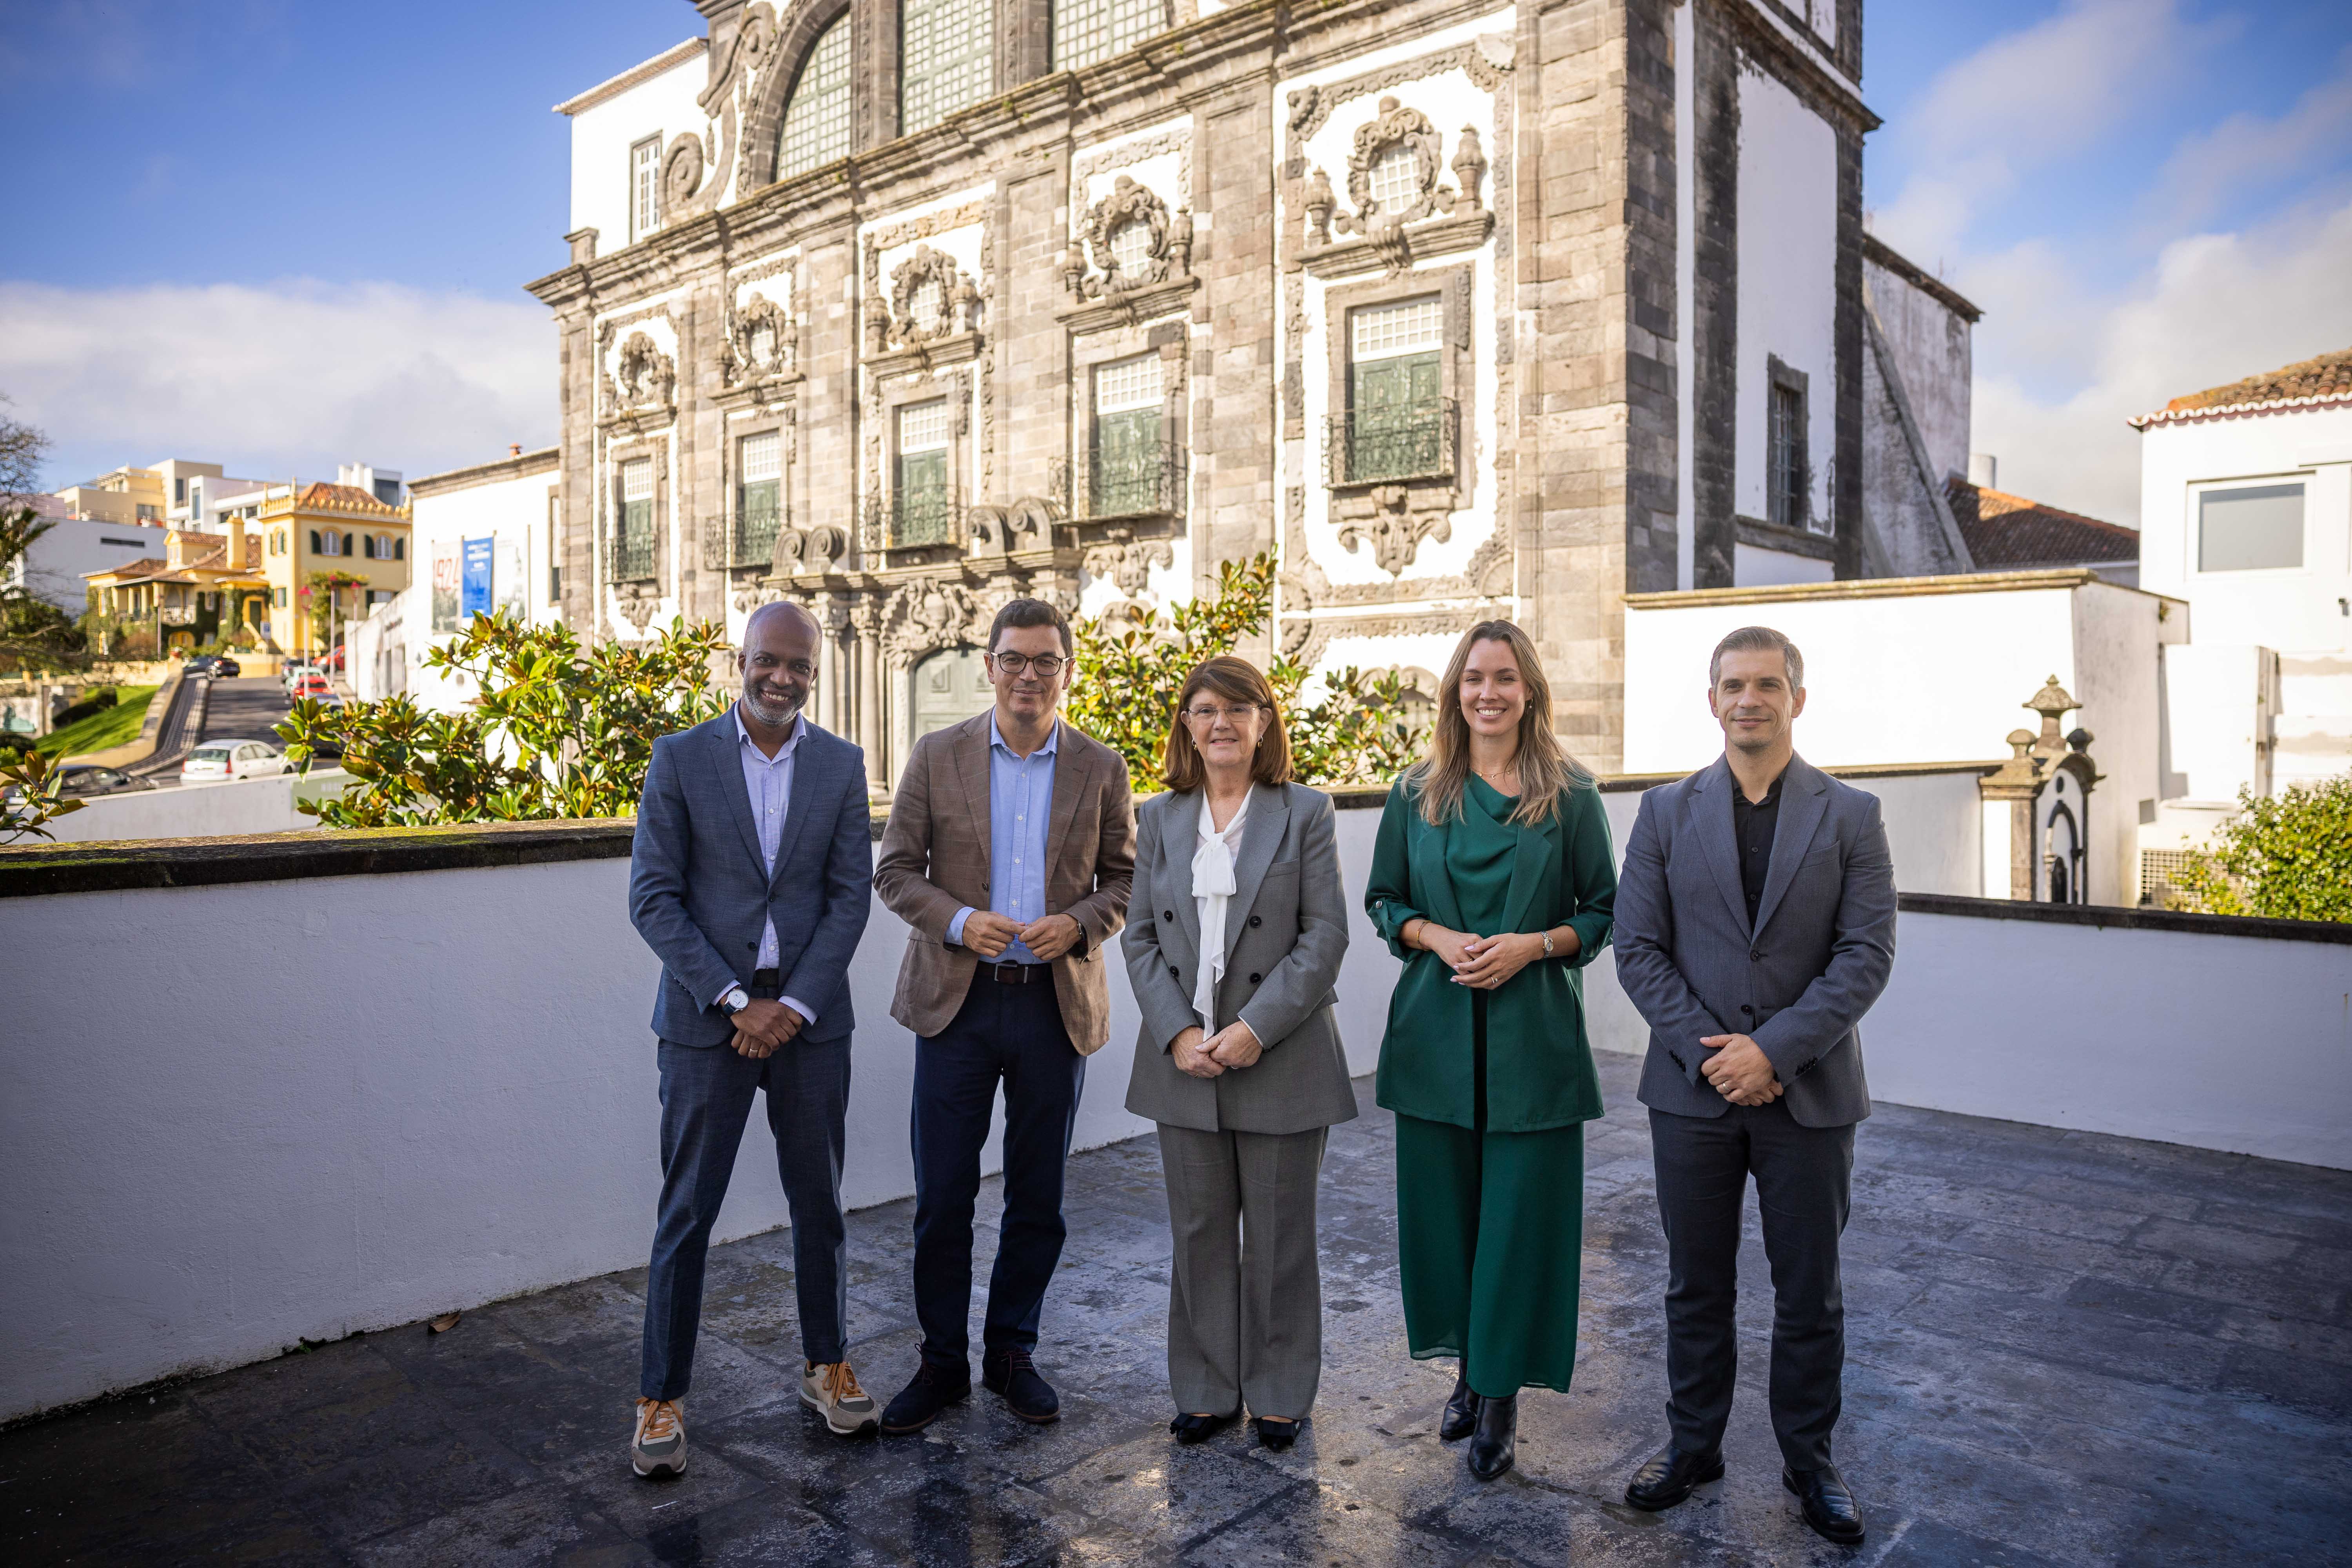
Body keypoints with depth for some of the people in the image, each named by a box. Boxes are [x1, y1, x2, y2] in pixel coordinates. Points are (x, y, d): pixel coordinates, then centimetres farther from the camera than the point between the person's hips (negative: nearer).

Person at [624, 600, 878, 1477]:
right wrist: (736, 1001, -12)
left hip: (810, 1016, 2)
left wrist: (794, 1005, -9)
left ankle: (826, 1367, 30)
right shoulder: (680, 759, -3)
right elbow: (654, 898, -6)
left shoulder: (841, 765, 3)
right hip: (708, 1018, -2)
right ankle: (661, 1397, 19)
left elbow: (851, 896, 1)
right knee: (686, 1214, 4)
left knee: (820, 1202, 12)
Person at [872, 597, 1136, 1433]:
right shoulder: (937, 756, 1)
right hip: (956, 999, -1)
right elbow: (895, 869, 2)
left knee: (1037, 1199, 11)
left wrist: (1078, 924, -12)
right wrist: (959, 921, -15)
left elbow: (1125, 876, 8)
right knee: (941, 1198, 4)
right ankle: (942, 1363, 23)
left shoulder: (1101, 767, 4)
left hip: (1057, 1003, 1)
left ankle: (1012, 1354, 30)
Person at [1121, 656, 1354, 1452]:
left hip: (1281, 1059, -3)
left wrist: (1256, 1028, -16)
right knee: (1199, 1232, 12)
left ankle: (1279, 1394, 26)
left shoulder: (1306, 813, -2)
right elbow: (1141, 937, 5)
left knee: (1278, 1234, 9)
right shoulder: (1159, 818, 7)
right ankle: (1206, 1391, 28)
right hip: (1185, 1059, 3)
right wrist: (1177, 1032, -9)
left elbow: (1326, 936, -7)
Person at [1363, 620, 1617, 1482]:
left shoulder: (1571, 796, 0)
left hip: (1533, 1035, -2)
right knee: (1444, 1208, 9)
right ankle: (1468, 1370, 28)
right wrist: (1435, 936, -10)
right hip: (1437, 1033, 2)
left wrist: (1532, 944, -14)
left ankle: (1503, 1394, 15)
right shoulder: (1417, 794, 6)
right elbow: (1383, 900, 10)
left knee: (1521, 1212, 1)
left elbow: (1602, 911, 3)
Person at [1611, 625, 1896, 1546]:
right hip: (1693, 1090, 1)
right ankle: (1692, 1444, 31)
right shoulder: (1667, 812, 2)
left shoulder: (1850, 816, -1)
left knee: (1809, 1295, 12)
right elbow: (1638, 948, -1)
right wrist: (1706, 1050, -12)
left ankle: (1809, 1460, 30)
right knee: (1697, 1287, 14)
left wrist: (1772, 1050, -17)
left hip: (1809, 1093, -1)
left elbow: (1866, 955, -8)